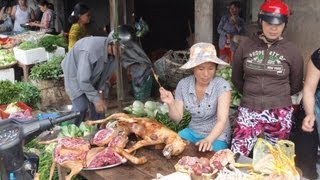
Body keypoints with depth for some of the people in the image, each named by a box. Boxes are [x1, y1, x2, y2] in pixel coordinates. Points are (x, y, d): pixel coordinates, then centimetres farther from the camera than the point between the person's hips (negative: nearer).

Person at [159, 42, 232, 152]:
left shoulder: (222, 86, -20)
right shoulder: (183, 84, -9)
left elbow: (222, 120, -27)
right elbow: (177, 118, -4)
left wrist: (209, 139, -44)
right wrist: (171, 104, -24)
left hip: (217, 136, -4)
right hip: (192, 132, 4)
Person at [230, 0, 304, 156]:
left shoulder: (291, 50, -2)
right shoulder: (246, 46, 0)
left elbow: (296, 86, 10)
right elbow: (236, 78, 12)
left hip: (279, 114, 0)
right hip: (249, 111, 0)